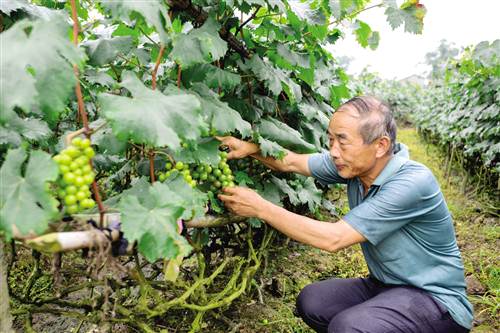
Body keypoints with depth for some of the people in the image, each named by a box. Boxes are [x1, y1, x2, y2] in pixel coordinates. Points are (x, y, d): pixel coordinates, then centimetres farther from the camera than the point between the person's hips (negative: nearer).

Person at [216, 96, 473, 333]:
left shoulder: (412, 182, -29)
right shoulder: (356, 164, -7)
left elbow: (334, 238, -31)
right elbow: (291, 162, 4)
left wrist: (260, 208, -28)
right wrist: (251, 148, -14)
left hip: (434, 297, -7)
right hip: (384, 285, 7)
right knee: (310, 302, -10)